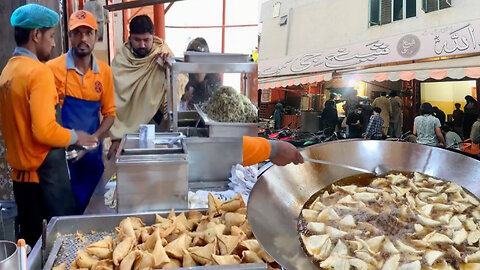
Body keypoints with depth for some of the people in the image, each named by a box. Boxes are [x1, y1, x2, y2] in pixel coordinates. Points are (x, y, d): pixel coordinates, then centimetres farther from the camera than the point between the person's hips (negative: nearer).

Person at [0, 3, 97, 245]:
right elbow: (45, 131, -22)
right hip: (45, 173, -8)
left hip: (21, 173, 8)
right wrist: (75, 137, -7)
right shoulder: (39, 72, -16)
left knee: (32, 241, 16)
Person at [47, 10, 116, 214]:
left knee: (86, 209, 16)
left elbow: (109, 114, 6)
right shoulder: (53, 68, -9)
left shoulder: (104, 71, 2)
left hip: (92, 154, 4)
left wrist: (92, 140, -8)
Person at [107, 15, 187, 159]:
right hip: (129, 125, -1)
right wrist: (116, 137, -17)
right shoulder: (120, 59, -13)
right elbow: (115, 101, -14)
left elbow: (181, 82, -8)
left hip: (158, 120, 1)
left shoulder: (162, 51, -9)